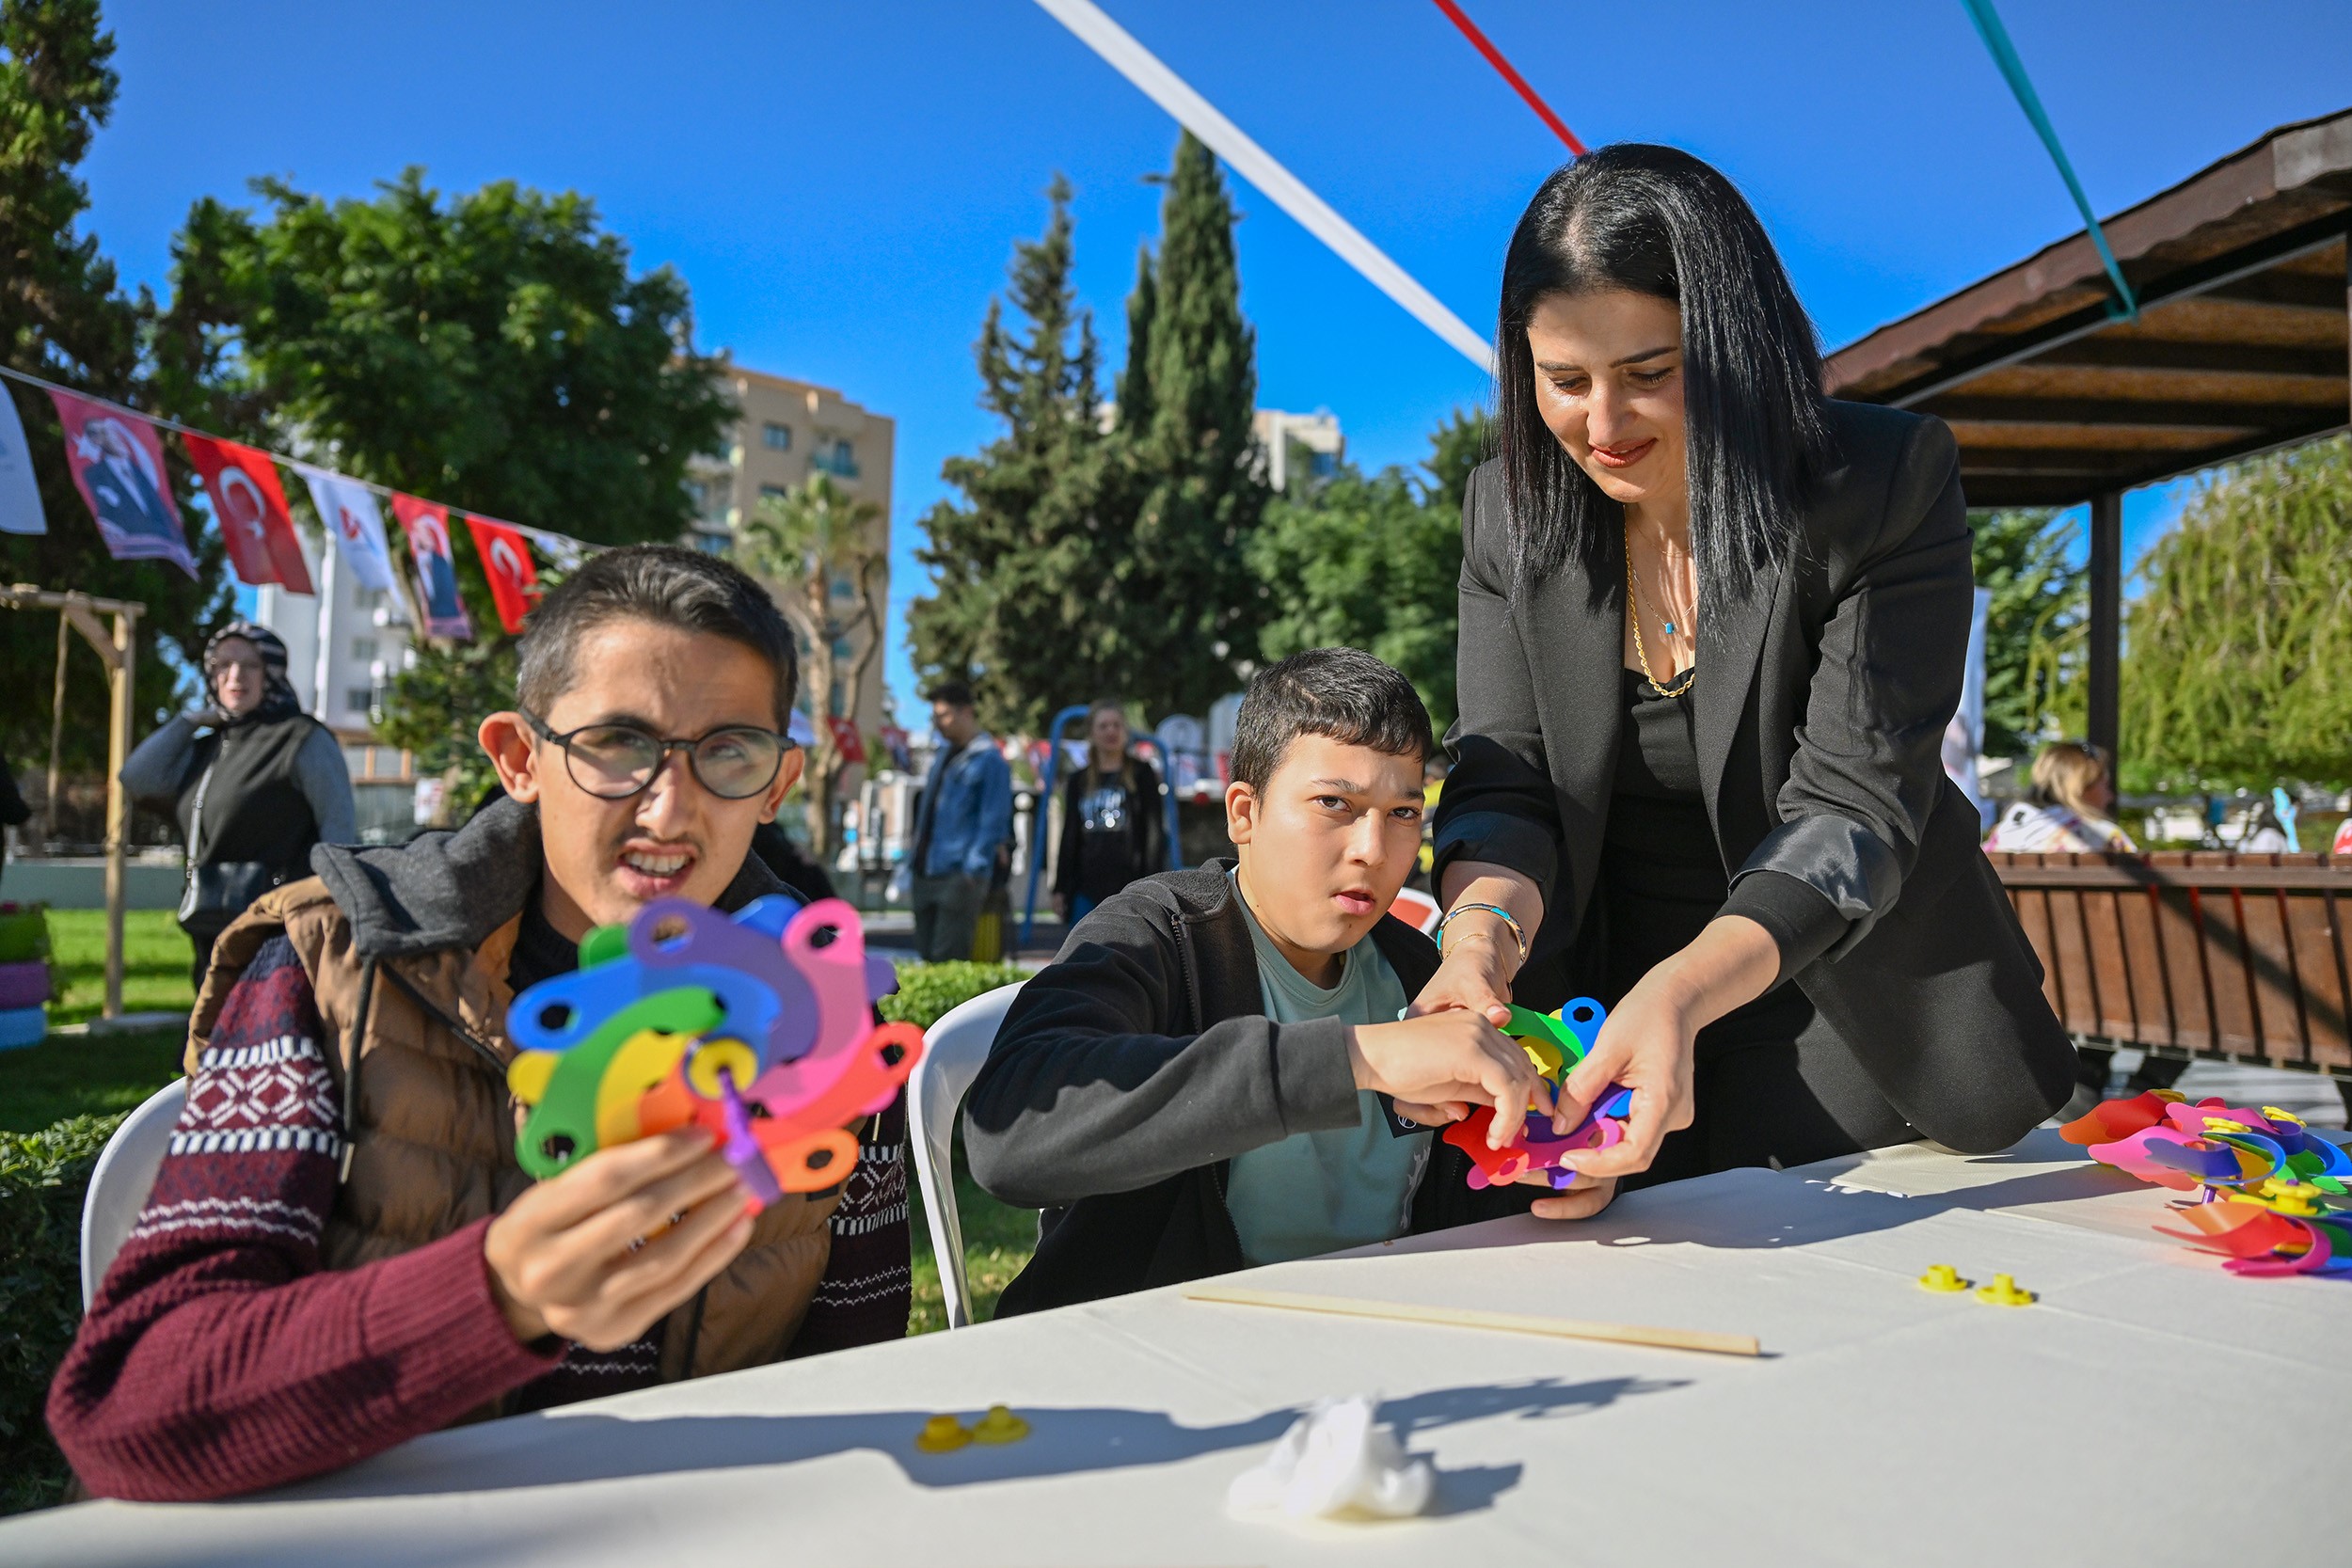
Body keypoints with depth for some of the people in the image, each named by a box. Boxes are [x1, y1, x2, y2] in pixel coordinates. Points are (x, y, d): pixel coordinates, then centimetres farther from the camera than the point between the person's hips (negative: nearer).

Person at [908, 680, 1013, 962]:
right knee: (927, 956, 11)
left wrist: (973, 869, -19)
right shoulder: (945, 751, 17)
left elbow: (993, 821, -13)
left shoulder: (989, 759, -8)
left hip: (959, 875, -8)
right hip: (927, 872, 8)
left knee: (947, 958, -10)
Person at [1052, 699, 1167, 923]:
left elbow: (1153, 829, -1)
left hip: (1130, 887, -4)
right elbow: (1069, 839, 15)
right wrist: (1060, 887, 10)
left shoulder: (1142, 774, 4)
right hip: (1087, 889, 4)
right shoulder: (1078, 781, 13)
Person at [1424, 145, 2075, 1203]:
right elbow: (1503, 781, -9)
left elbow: (1852, 807, -23)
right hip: (1610, 1032, 3)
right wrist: (1481, 933, -32)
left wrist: (1679, 993, -39)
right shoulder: (1509, 507, -4)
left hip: (1860, 1034, -2)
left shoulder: (1890, 481, -15)